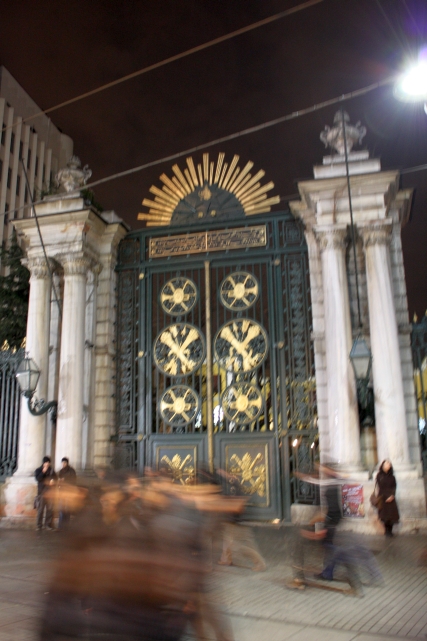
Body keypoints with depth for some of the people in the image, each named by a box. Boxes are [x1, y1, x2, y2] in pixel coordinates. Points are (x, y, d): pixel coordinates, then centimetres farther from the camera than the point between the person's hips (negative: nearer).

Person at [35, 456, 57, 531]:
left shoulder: (51, 470, 11)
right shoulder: (38, 470, 3)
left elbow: (55, 477, 17)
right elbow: (38, 479, -12)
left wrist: (53, 480, -4)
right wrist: (43, 471, -18)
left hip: (50, 492, 3)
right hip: (41, 492, -3)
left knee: (50, 509, 0)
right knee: (40, 509, -3)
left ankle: (48, 525, 6)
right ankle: (39, 525, 2)